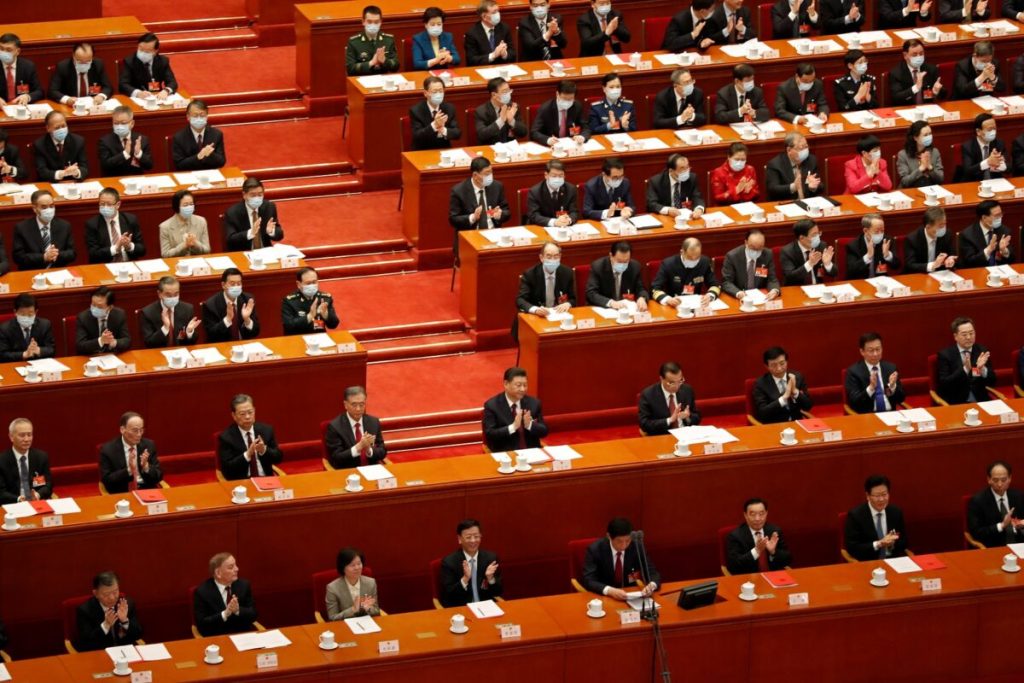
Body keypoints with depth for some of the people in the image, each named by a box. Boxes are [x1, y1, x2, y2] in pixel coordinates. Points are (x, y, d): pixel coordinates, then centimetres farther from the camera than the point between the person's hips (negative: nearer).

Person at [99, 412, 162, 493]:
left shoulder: (149, 445, 6)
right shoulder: (108, 450, -3)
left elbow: (158, 477, 6)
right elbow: (106, 481, -8)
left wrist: (146, 467, -14)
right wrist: (129, 470, -20)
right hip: (121, 495, -2)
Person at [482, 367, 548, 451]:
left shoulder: (534, 403, 7)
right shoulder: (492, 405, -2)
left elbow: (544, 431, 8)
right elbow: (489, 435, -9)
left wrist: (530, 425, -12)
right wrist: (513, 427, -20)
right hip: (504, 454, -3)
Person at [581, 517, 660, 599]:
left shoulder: (637, 547, -6)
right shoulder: (595, 549, -13)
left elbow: (653, 574, -4)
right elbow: (588, 581, -19)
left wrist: (651, 586, -27)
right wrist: (610, 591, -37)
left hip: (629, 596, 2)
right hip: (603, 598, -2)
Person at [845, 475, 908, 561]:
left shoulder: (896, 512, 6)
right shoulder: (855, 515, -6)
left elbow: (904, 543, 11)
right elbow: (852, 548, -10)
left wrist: (892, 543, -11)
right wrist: (879, 544, -19)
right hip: (867, 563, -3)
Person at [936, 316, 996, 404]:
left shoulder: (982, 351, 6)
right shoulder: (945, 354, -3)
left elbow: (992, 382, 4)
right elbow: (943, 385, -13)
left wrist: (982, 369, -15)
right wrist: (965, 369, -23)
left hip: (980, 402, 3)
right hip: (954, 404, -3)